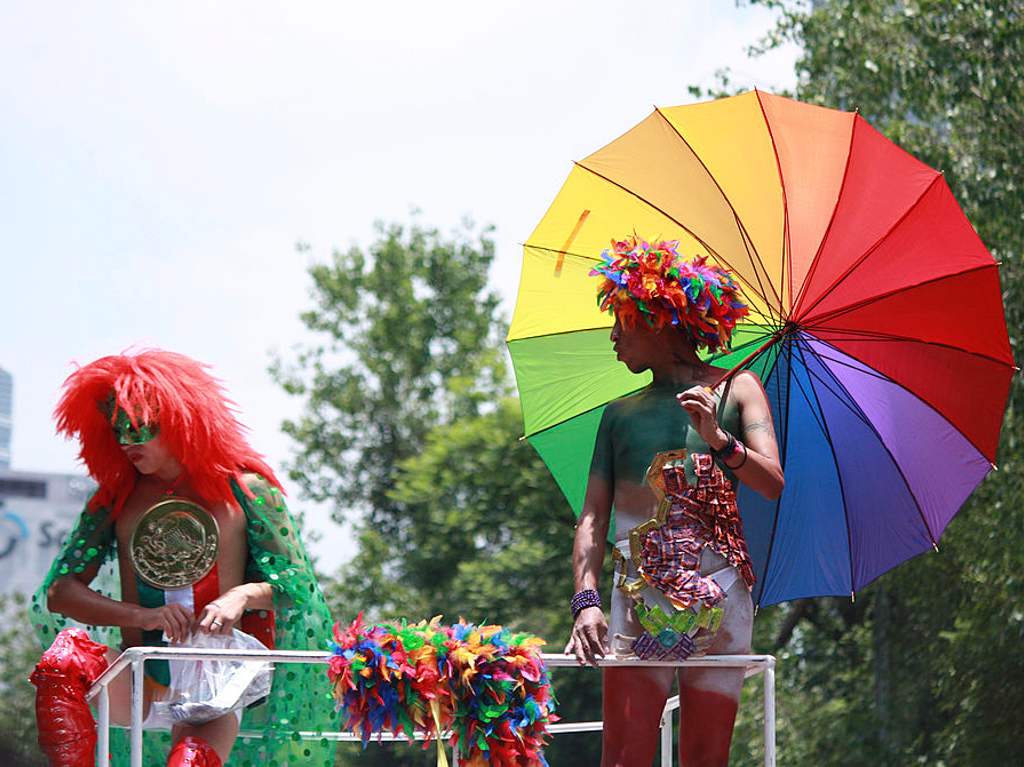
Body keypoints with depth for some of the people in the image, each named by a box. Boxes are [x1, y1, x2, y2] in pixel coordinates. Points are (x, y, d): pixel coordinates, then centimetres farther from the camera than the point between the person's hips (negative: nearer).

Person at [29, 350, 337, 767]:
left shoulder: (244, 489, 7)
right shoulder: (115, 498, 13)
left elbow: (296, 584, 5)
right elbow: (59, 591, 4)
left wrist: (243, 595, -17)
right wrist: (141, 616, -13)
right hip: (138, 685, 2)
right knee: (66, 653, -30)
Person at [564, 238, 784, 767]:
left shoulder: (735, 389, 11)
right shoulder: (620, 414, 19)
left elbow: (773, 484, -2)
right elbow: (592, 517, 11)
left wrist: (719, 440, -21)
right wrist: (586, 599, -6)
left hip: (720, 597, -1)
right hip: (639, 599, 1)